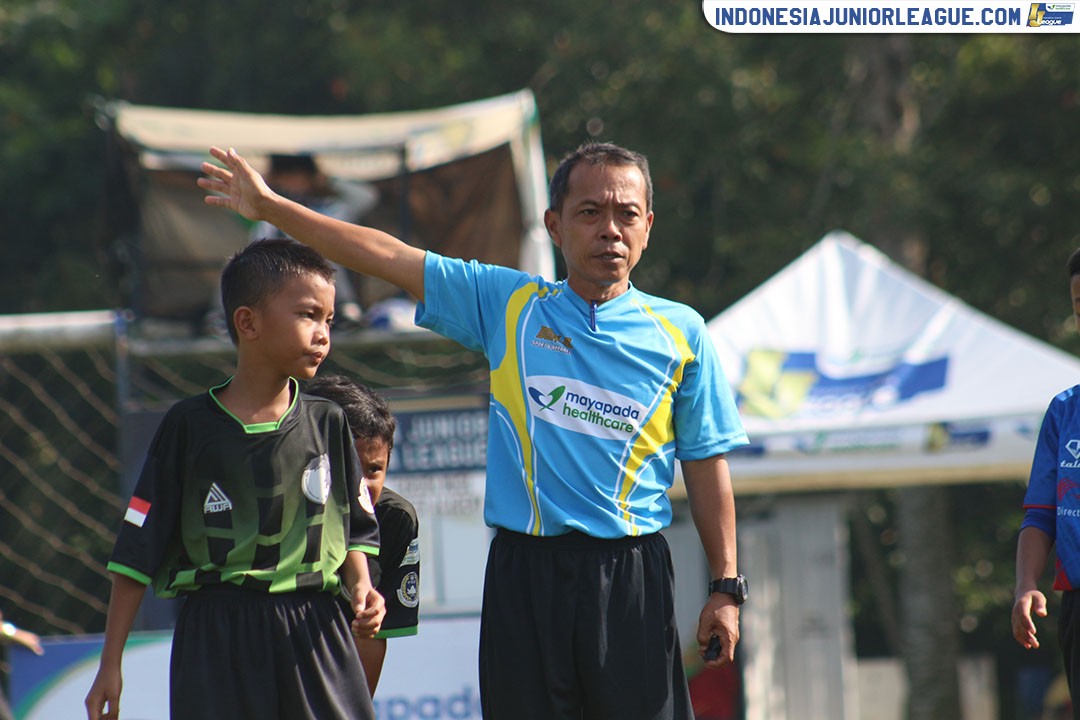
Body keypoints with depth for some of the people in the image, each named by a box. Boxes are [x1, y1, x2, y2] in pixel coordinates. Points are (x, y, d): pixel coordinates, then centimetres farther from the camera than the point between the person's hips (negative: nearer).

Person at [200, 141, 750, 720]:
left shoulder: (679, 332, 5)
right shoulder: (508, 305, 8)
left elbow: (706, 463, 8)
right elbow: (387, 258, 7)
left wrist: (725, 587, 4)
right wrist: (270, 207, 5)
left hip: (631, 578, -1)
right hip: (524, 571, 1)